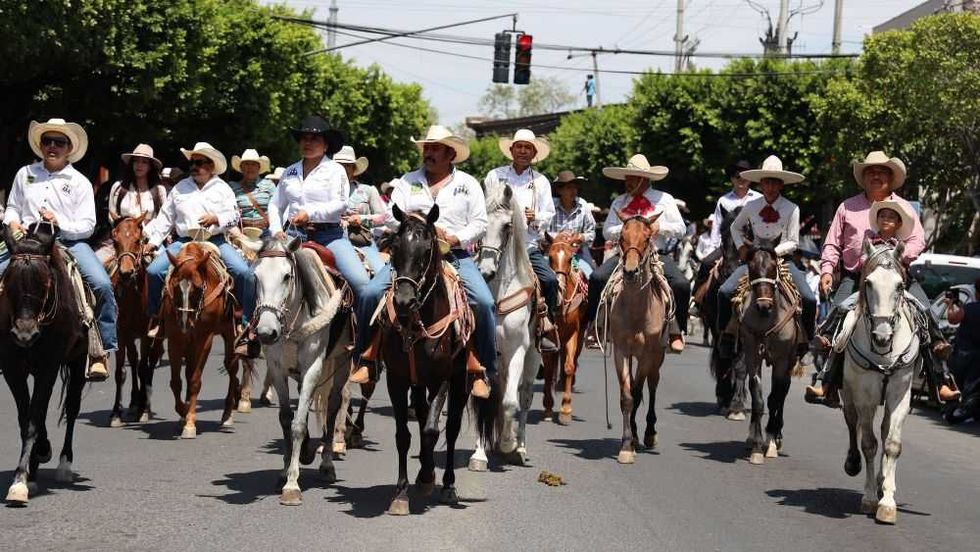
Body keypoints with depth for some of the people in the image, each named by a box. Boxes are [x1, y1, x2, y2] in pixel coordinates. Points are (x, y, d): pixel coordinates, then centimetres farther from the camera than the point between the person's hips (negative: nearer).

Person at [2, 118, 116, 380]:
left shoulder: (79, 182, 3)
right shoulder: (25, 174, 11)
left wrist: (59, 222, -18)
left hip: (69, 241, -3)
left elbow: (87, 226, -1)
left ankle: (102, 351, -19)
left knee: (102, 284, -25)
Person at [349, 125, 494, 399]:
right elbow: (392, 217, 3)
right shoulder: (407, 182, 13)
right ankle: (366, 360, -6)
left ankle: (480, 371, -12)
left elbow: (479, 224, 5)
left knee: (484, 302, -23)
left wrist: (456, 238, -14)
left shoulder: (468, 184, 11)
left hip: (456, 255, -1)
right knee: (371, 293, -18)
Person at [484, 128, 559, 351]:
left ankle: (546, 328, -4)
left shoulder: (541, 181, 14)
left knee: (550, 280, -18)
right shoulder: (495, 176, 9)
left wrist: (535, 217, -11)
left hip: (529, 246, 1)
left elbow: (549, 214, 10)